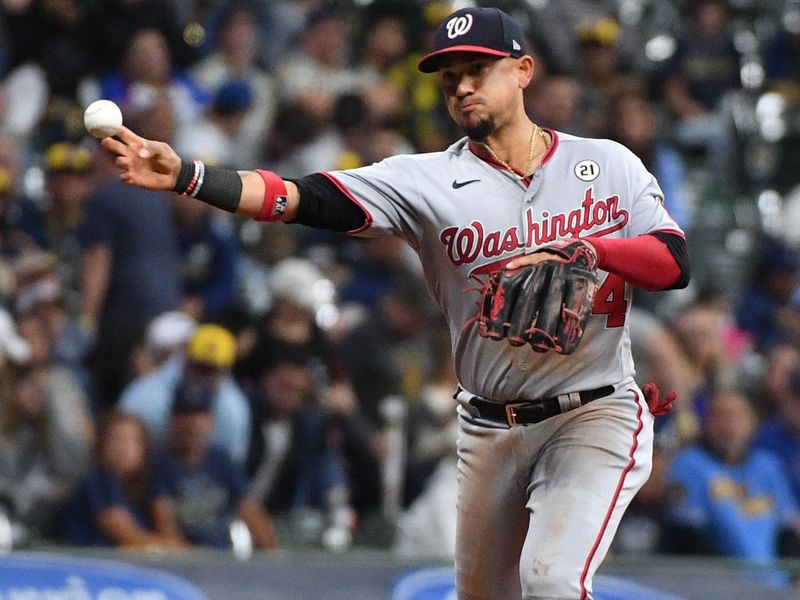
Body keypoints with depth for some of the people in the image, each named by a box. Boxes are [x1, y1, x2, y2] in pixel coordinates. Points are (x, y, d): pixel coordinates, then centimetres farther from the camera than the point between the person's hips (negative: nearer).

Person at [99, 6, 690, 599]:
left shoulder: (610, 164, 1)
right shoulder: (430, 180, -3)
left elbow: (675, 264, -8)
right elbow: (306, 198, -14)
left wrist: (583, 249, -24)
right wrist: (183, 174, -28)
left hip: (596, 417, -3)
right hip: (489, 431, 3)